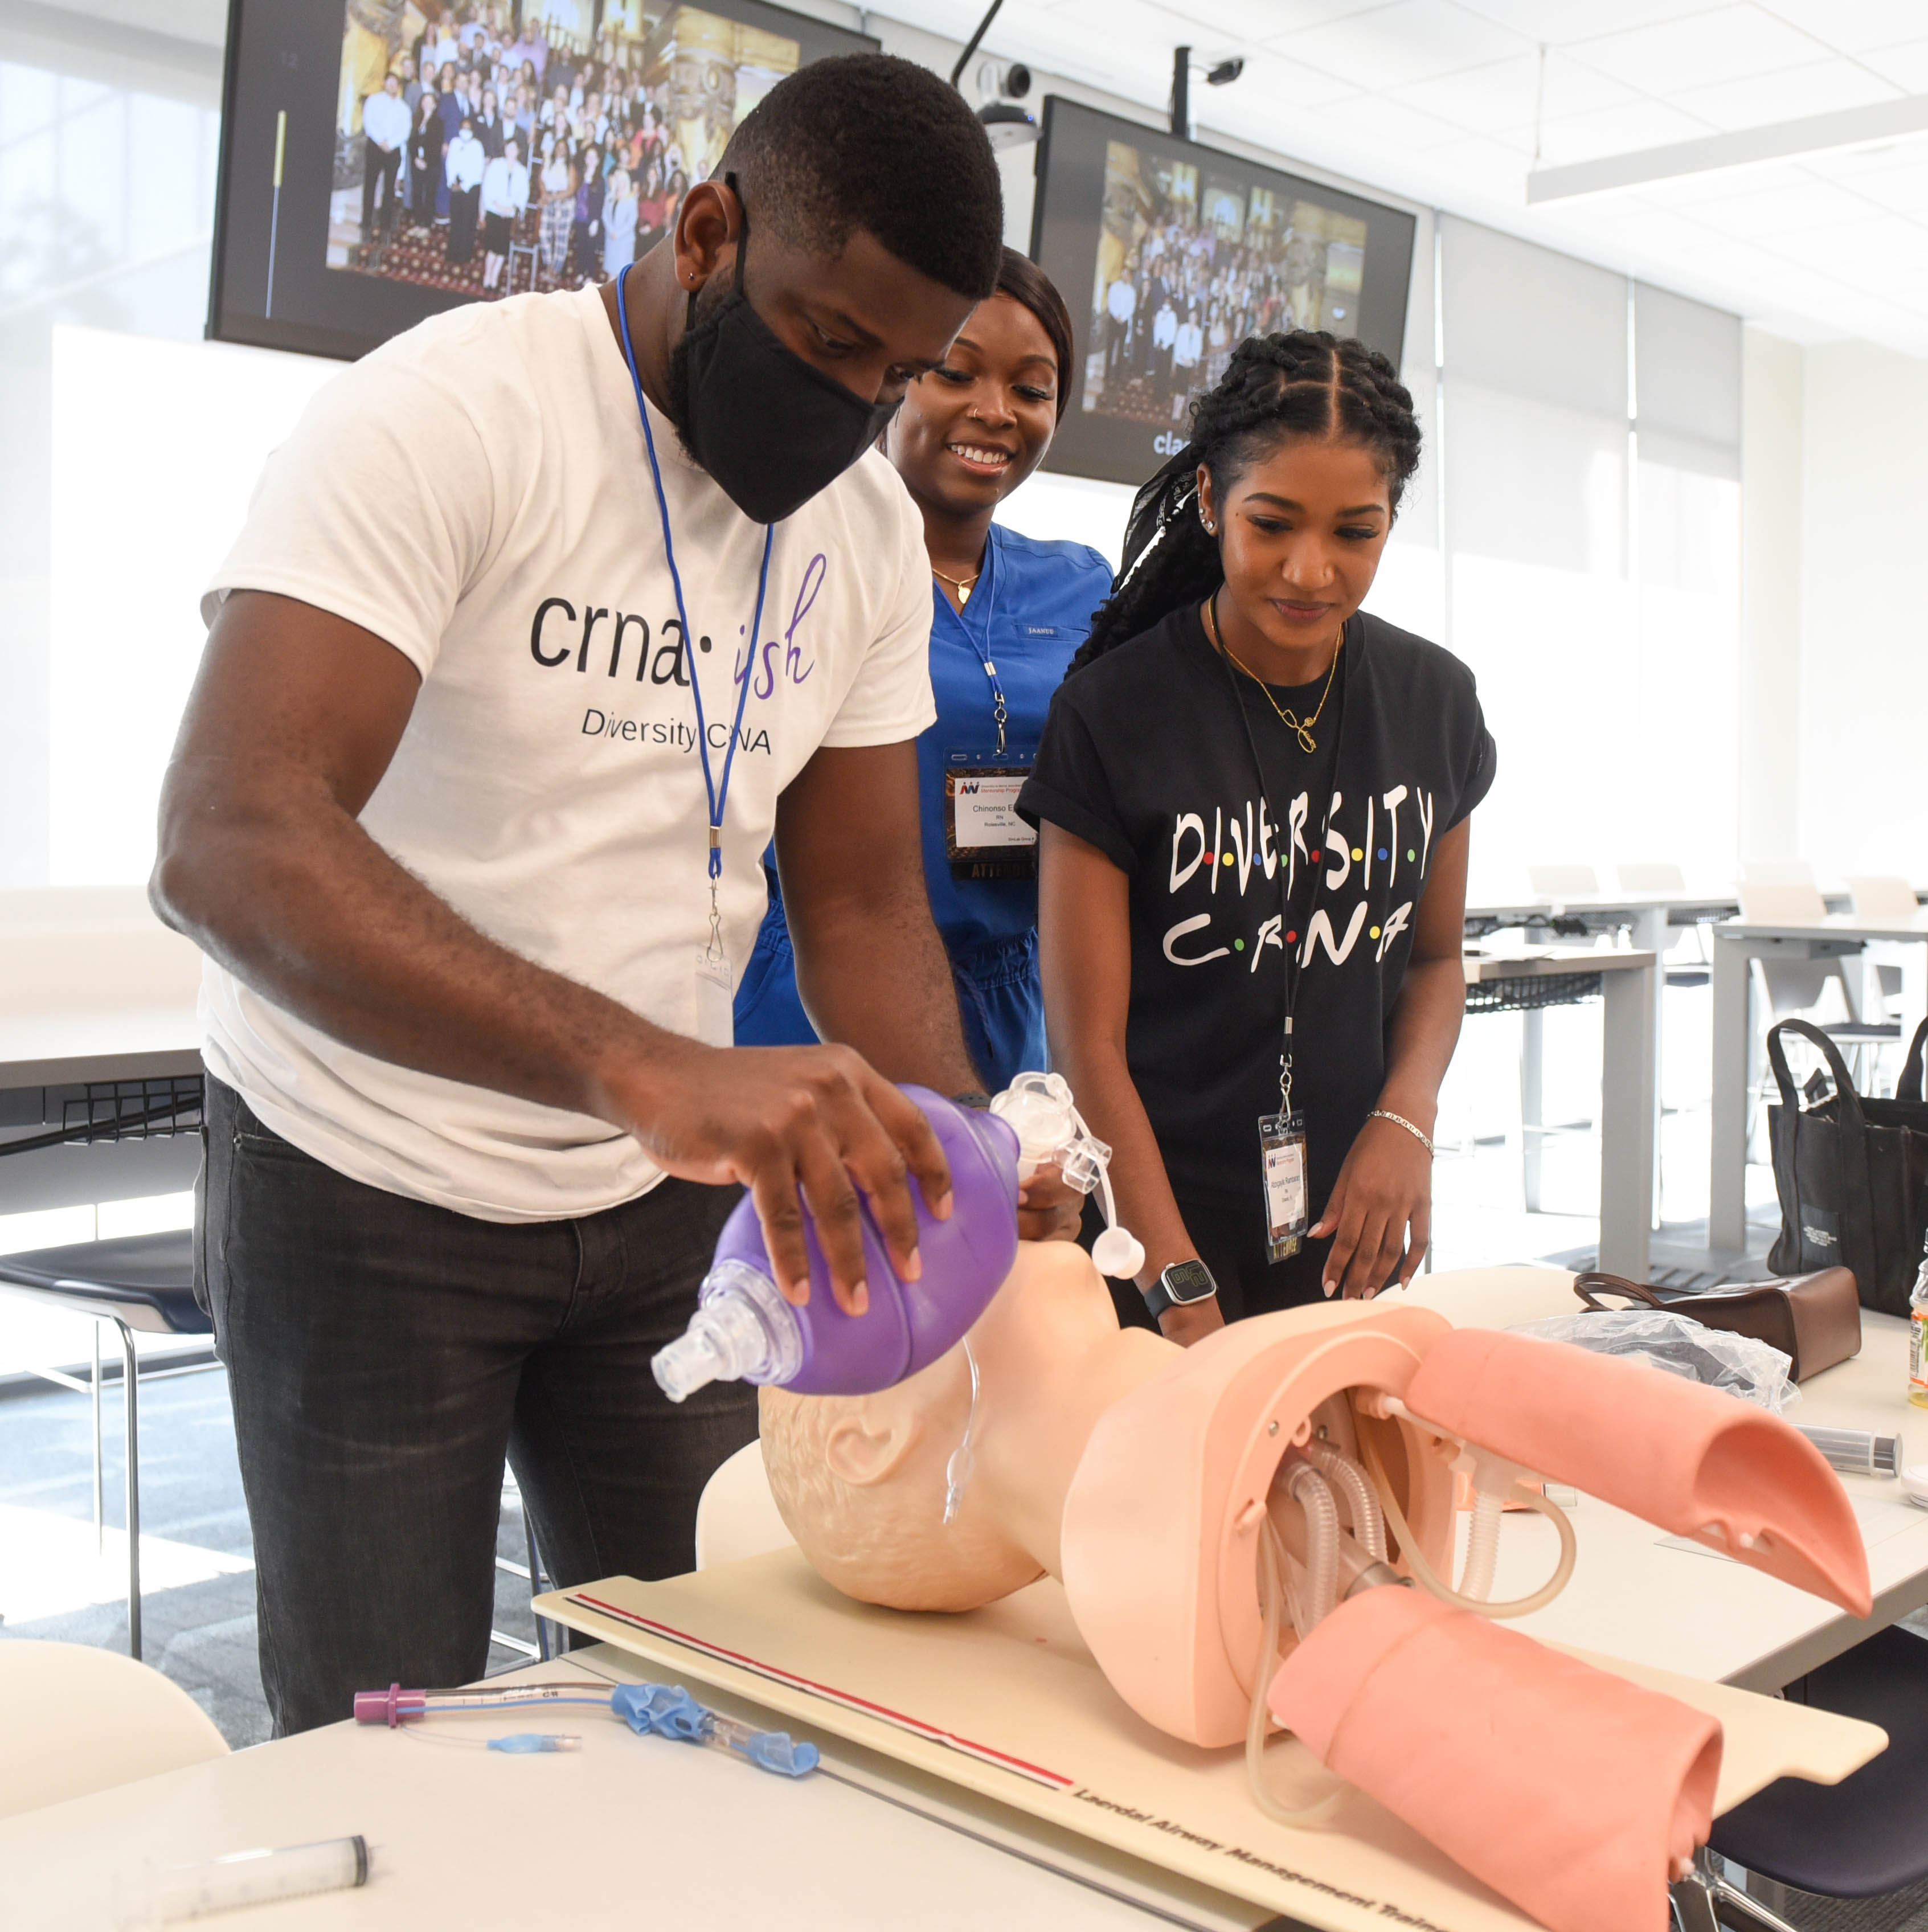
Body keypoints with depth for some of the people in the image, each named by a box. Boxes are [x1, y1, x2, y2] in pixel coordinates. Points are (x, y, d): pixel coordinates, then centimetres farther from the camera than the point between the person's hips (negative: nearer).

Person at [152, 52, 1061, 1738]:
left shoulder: (871, 528, 0)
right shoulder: (450, 414, -20)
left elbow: (864, 906, 3)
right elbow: (231, 841, -34)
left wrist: (968, 1183, -16)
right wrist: (647, 1065, -47)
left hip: (668, 1190, 5)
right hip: (370, 1198, -5)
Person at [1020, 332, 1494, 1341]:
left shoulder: (1434, 701, 2)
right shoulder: (1111, 714, -11)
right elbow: (1088, 1043, -13)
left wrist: (1405, 1119, -5)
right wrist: (1182, 1293, -19)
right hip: (1155, 1233, -3)